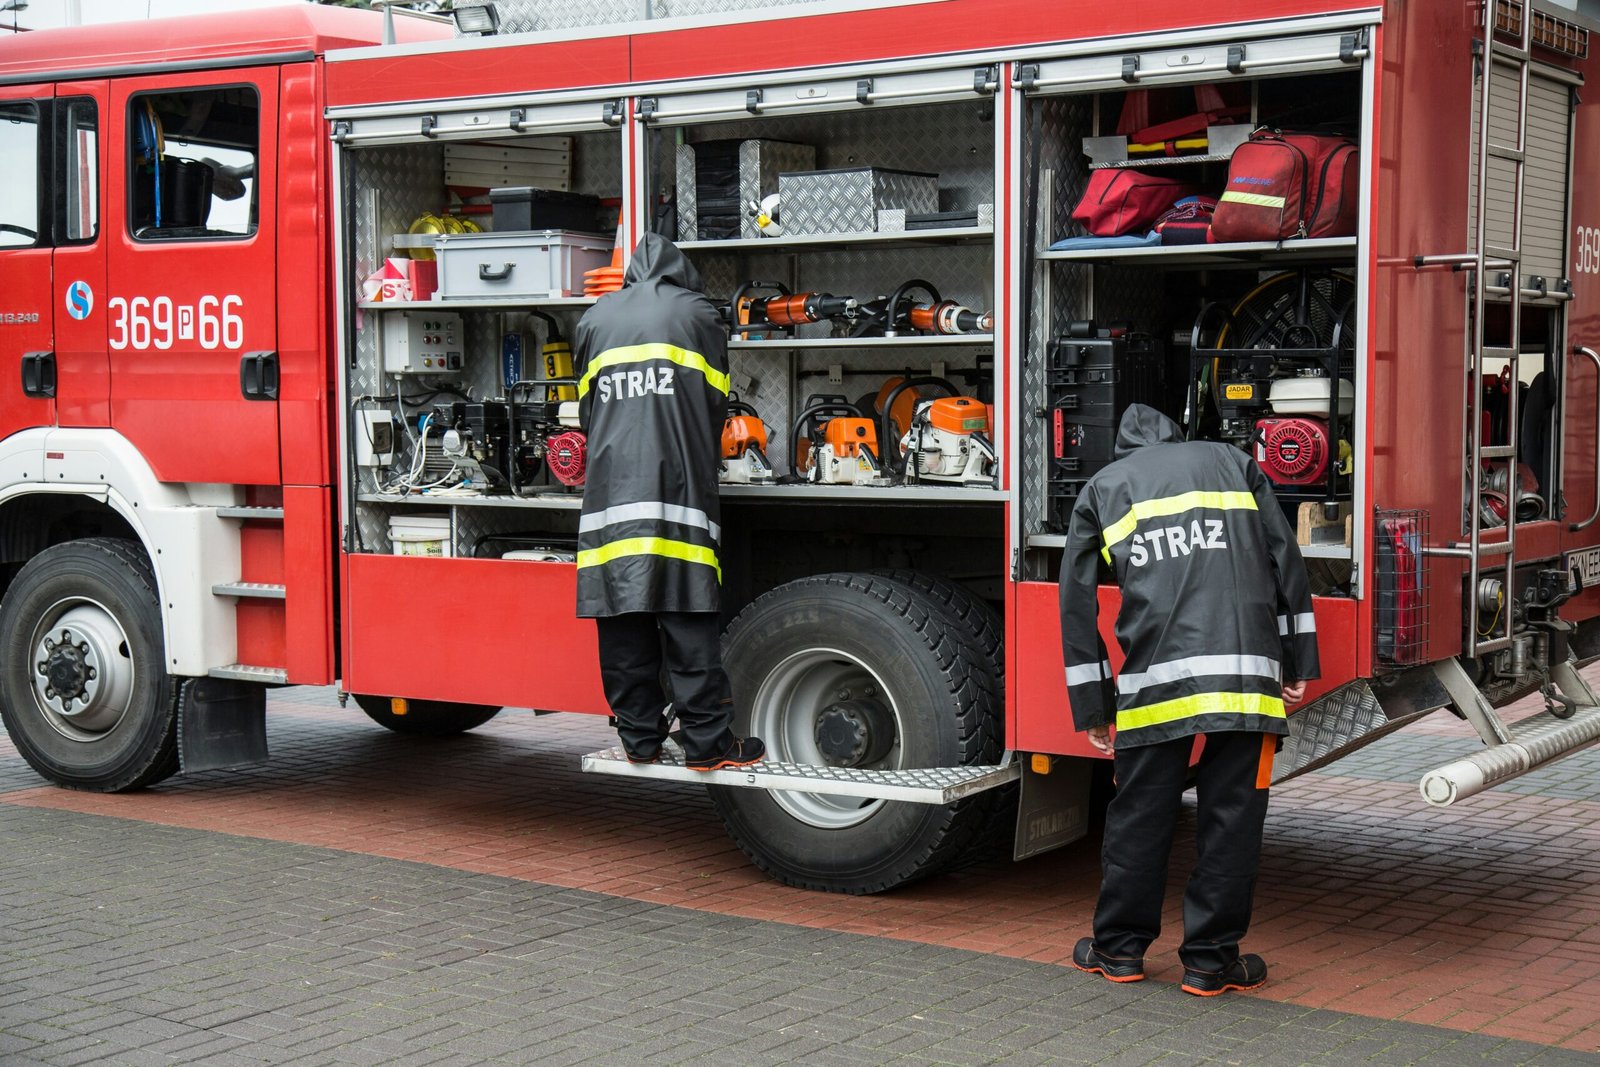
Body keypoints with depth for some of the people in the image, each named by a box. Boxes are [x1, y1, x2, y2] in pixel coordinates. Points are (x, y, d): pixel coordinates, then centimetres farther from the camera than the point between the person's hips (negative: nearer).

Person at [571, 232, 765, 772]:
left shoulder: (593, 321, 18)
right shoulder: (696, 313, 9)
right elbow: (715, 405, 10)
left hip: (609, 488, 3)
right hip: (677, 485, -3)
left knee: (623, 625, 5)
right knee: (689, 624, -4)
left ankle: (639, 737, 9)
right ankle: (706, 741, -4)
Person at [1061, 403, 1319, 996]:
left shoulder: (1101, 489, 21)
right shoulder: (1230, 462, 23)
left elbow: (1077, 603, 17)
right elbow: (1285, 560, 14)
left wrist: (1092, 706, 20)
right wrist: (1297, 663, 14)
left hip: (1155, 677, 0)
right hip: (1245, 671, 0)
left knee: (1140, 814, 11)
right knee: (1231, 817, 7)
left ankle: (1120, 948, 23)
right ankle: (1210, 962, 11)